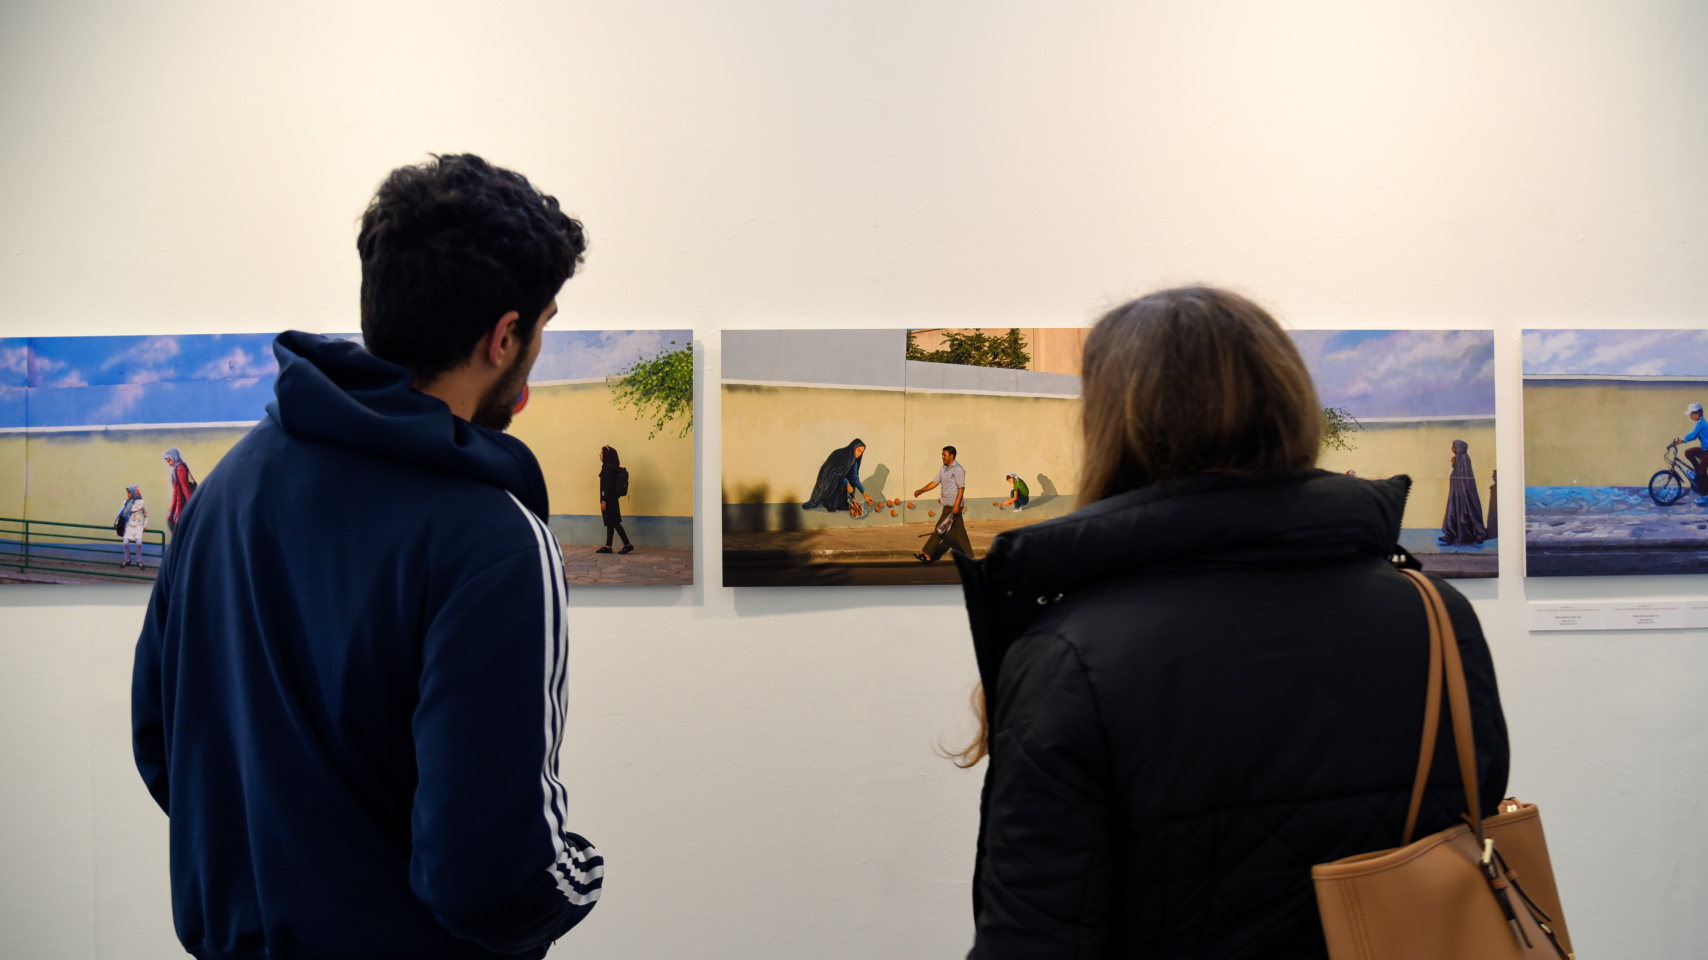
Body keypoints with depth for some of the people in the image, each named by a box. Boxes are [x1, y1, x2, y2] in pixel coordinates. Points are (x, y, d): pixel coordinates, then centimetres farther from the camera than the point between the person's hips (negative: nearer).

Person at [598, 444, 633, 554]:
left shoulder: (609, 468, -16)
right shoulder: (609, 467, 13)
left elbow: (608, 486, -20)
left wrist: (604, 501, -20)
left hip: (609, 499, -10)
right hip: (611, 500, 10)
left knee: (614, 523, -7)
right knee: (610, 523, 10)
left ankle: (628, 545, -7)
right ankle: (607, 547, 14)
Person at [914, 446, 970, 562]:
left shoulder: (958, 470, -11)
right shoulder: (944, 469, 16)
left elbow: (961, 488, -16)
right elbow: (935, 482, 17)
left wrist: (956, 505, -22)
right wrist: (921, 491, 9)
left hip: (953, 506, -9)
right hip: (947, 505, 9)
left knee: (940, 529, -8)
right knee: (959, 532, 10)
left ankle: (927, 555, -5)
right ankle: (969, 556, 14)